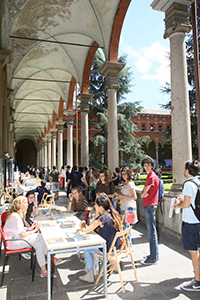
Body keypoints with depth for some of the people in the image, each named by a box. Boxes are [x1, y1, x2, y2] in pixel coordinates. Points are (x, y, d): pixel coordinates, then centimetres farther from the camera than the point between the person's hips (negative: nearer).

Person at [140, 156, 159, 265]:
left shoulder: (152, 177, -15)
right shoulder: (149, 176, 17)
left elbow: (143, 194, -16)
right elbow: (143, 194, 15)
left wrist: (144, 193, 2)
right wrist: (144, 193, -3)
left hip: (150, 206, -10)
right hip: (147, 205, 10)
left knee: (151, 231, -4)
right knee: (151, 230, 16)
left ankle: (153, 257, 5)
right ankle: (154, 254, 27)